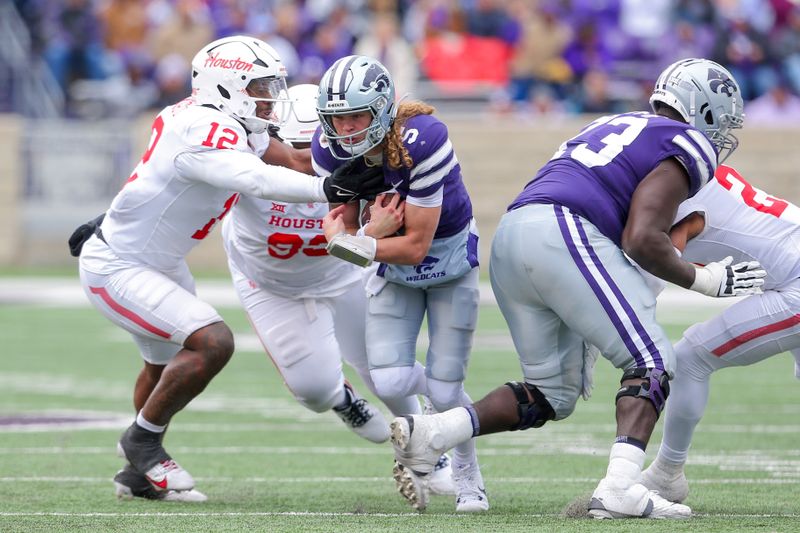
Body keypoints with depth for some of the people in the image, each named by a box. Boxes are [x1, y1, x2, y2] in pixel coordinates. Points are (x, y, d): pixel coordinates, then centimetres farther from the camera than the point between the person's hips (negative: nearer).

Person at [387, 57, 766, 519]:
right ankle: (620, 488, -19)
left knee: (552, 395, 15)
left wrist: (585, 339, 31)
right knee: (651, 364, -2)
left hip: (510, 238, 8)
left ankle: (428, 433, 1)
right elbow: (642, 240, -7)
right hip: (563, 235, -8)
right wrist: (703, 280, 8)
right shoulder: (687, 146, 5)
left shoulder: (615, 127, 32)